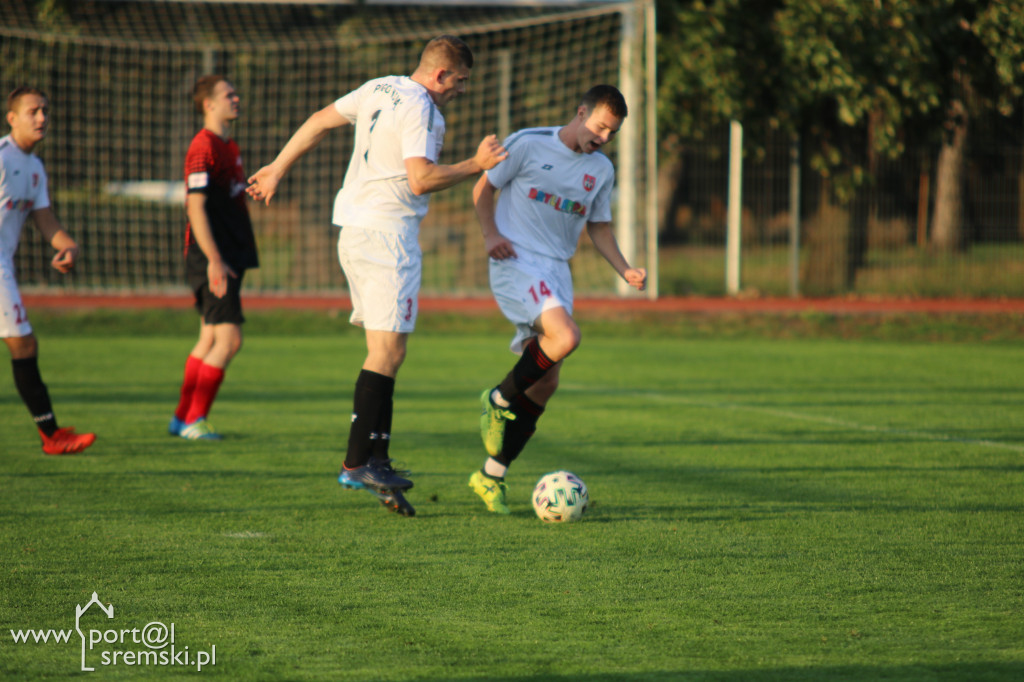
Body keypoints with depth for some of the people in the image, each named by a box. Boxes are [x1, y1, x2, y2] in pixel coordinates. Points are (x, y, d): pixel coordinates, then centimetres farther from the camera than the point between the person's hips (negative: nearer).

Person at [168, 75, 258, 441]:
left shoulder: (229, 146, 17)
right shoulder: (204, 147, -13)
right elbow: (196, 208, -19)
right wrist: (214, 260, -24)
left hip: (230, 256, 10)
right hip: (213, 260, -10)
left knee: (209, 339, 12)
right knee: (229, 339, -12)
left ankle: (182, 418, 18)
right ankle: (193, 420, -6)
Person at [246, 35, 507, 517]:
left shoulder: (379, 89, 15)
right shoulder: (419, 110, -13)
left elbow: (320, 120, 23)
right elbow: (420, 179, -22)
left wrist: (277, 169, 33)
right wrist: (476, 166, -12)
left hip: (354, 233, 10)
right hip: (388, 234, -10)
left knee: (384, 352, 10)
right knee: (388, 351, -11)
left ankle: (376, 461, 7)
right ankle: (357, 463, -15)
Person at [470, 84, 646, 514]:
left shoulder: (601, 170, 12)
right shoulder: (528, 145, -4)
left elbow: (599, 226, 22)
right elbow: (483, 188, 3)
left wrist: (624, 270, 7)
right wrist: (491, 234, -14)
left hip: (557, 270, 7)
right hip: (516, 263, -7)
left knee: (545, 384, 2)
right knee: (565, 336, -31)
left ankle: (492, 475, 13)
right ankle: (499, 401, -8)